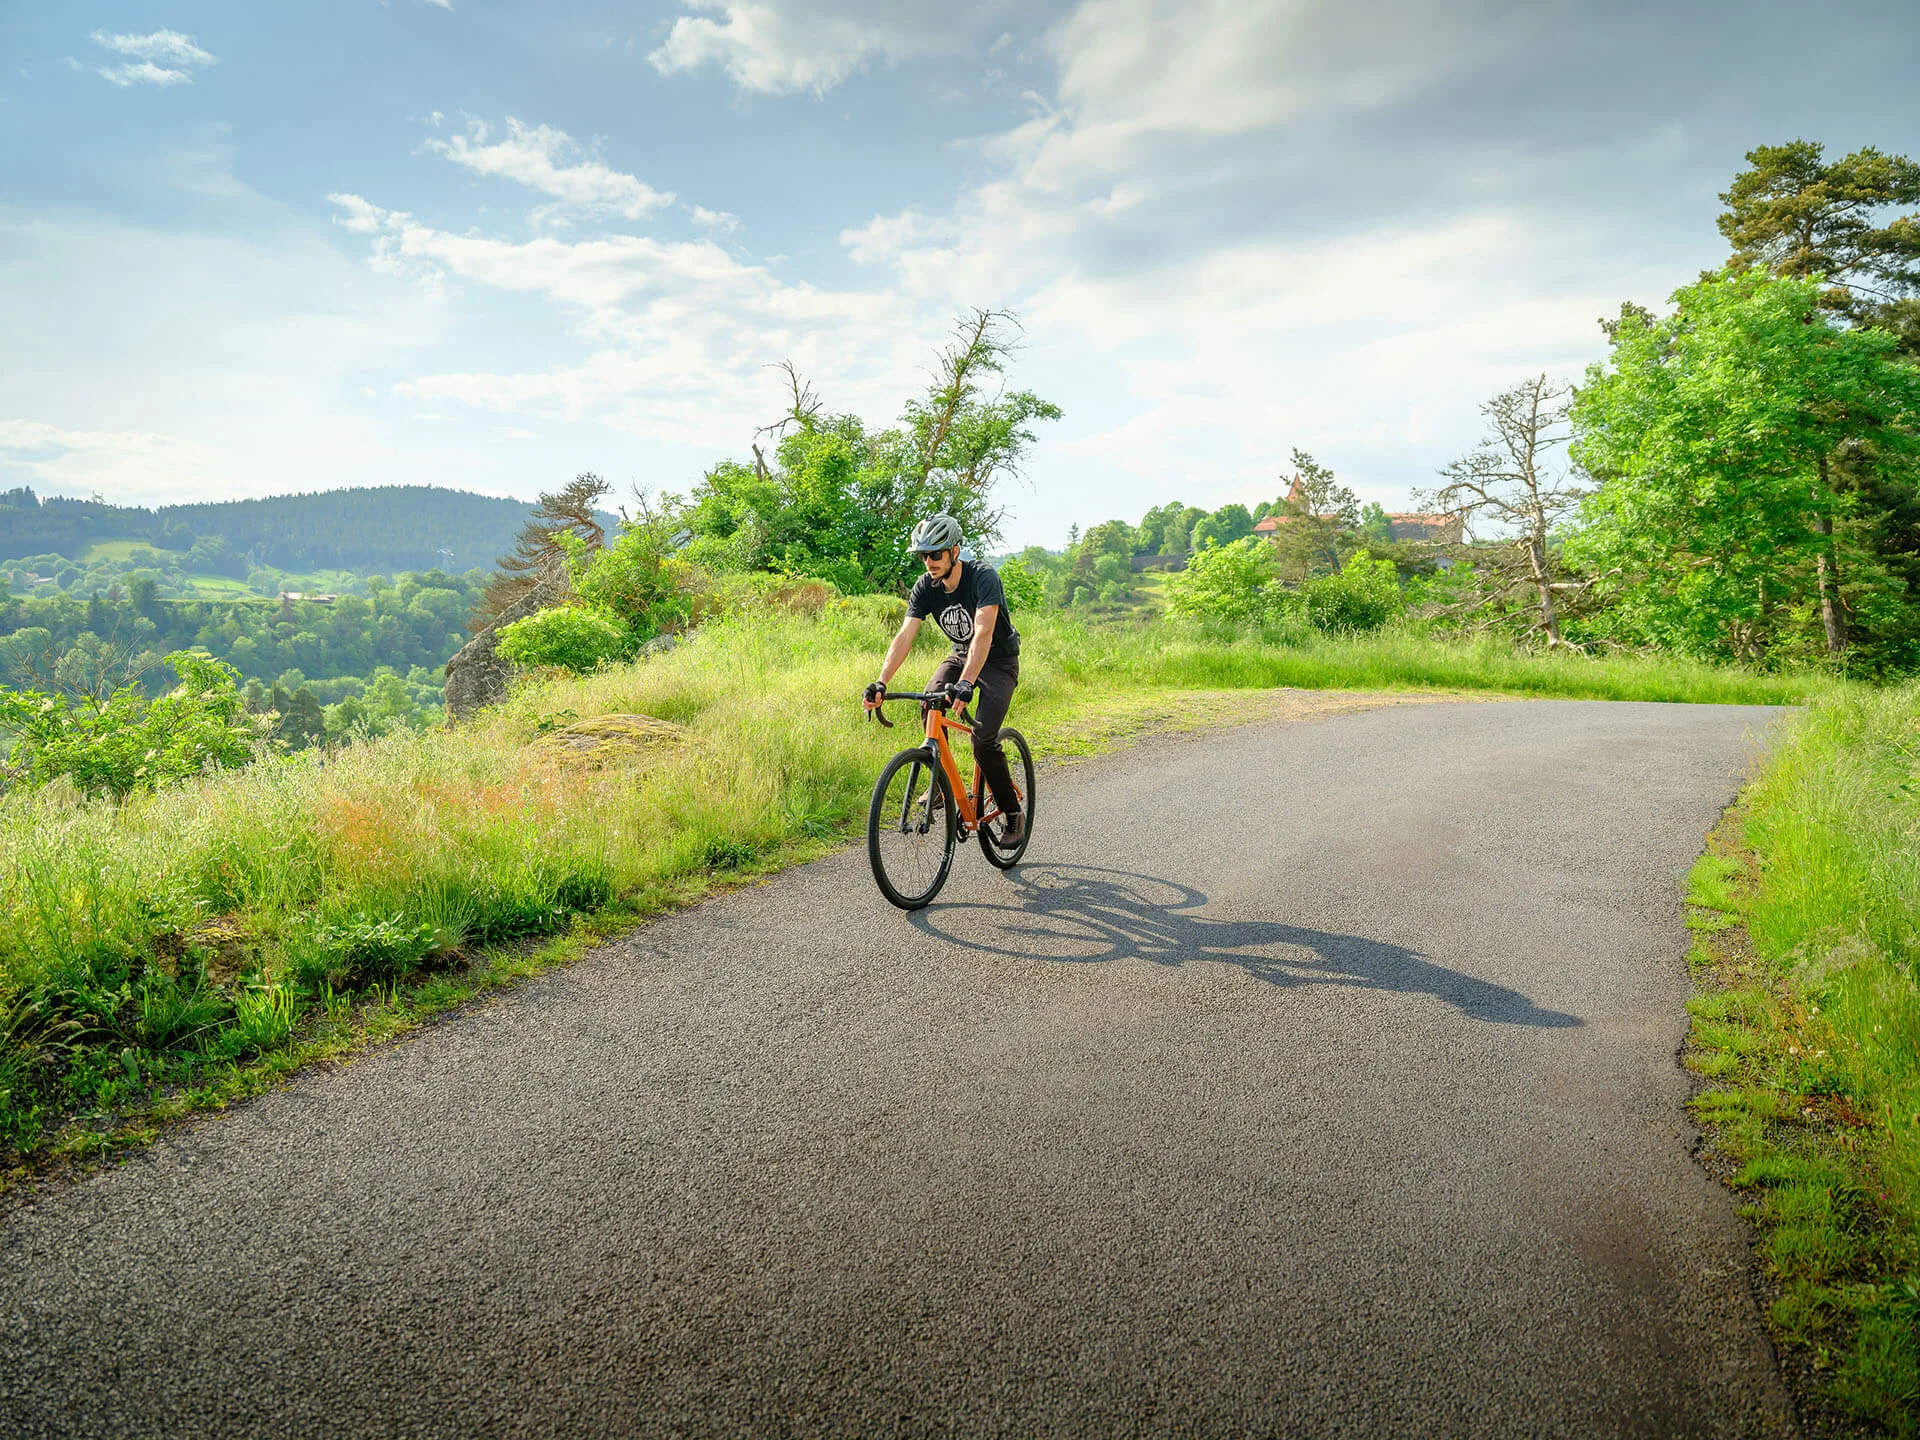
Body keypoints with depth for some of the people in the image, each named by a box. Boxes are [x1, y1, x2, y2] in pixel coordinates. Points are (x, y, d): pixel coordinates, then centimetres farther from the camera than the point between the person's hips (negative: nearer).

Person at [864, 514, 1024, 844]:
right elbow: (904, 636, -19)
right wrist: (881, 683, -32)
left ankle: (1013, 815, 0)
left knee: (983, 741, -20)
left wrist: (966, 683, -54)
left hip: (999, 660, -5)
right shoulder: (925, 587, -11)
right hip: (960, 655, 5)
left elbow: (983, 633, -40)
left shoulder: (983, 577, -28)